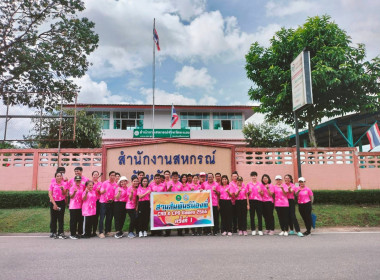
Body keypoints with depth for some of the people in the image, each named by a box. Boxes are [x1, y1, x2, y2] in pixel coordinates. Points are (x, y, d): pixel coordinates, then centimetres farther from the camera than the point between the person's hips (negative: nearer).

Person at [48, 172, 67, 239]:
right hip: (53, 202, -1)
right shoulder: (52, 184, -2)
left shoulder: (64, 184, 2)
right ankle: (53, 233, 14)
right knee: (53, 218, 4)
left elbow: (64, 194, -1)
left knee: (61, 218, 3)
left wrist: (62, 189, -21)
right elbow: (50, 194, -5)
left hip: (61, 202, 1)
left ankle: (61, 233, 9)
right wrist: (54, 204, -10)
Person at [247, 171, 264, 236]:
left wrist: (260, 191, -9)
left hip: (258, 200, 0)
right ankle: (253, 230, 11)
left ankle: (260, 230, 6)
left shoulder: (260, 184, 8)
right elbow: (247, 194, 12)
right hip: (251, 201, 0)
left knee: (259, 215, -2)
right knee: (252, 216, 2)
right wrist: (249, 192, -8)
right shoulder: (248, 184, 9)